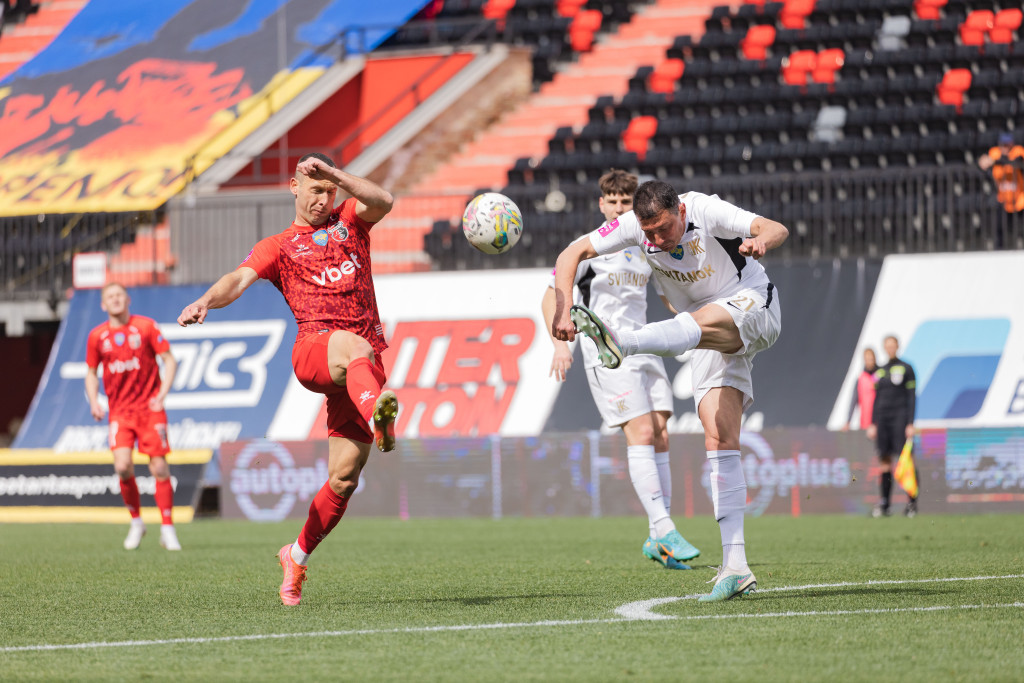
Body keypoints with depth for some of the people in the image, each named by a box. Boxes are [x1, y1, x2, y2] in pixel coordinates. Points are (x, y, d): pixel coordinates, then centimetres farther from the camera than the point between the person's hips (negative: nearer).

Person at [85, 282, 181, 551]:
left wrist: (161, 395, -11)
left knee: (159, 468, -7)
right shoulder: (97, 336, 5)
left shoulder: (146, 326, -1)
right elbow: (91, 373, 17)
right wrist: (94, 402, 0)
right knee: (123, 466, -16)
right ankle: (136, 522, 6)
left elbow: (169, 361, 1)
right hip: (119, 410, 1)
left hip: (149, 408, -1)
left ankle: (167, 529, 4)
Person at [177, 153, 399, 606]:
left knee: (344, 476, -3)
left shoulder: (348, 220, 24)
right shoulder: (278, 247, 17)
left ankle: (298, 556, 16)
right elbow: (240, 279, -2)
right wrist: (206, 301, -23)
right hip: (313, 350, -3)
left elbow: (382, 202, 2)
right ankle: (377, 416, -74)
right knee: (354, 346, -42)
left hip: (364, 365, 3)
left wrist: (335, 174, -10)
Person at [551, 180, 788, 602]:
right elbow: (571, 255, -8)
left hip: (753, 305, -4)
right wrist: (561, 312, -23)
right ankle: (735, 567, -15)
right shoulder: (635, 225, -11)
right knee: (719, 441, -9)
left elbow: (777, 229, -33)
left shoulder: (706, 211, -23)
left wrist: (762, 240, -57)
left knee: (701, 322, -39)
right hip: (712, 342, 5)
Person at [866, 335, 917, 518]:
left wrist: (910, 423, -10)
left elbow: (912, 396, -3)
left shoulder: (906, 369, 1)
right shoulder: (880, 372, 15)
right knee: (884, 462, 2)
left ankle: (912, 503, -6)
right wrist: (872, 424, 11)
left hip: (900, 418, -5)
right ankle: (884, 504, 3)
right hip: (882, 419, 5)